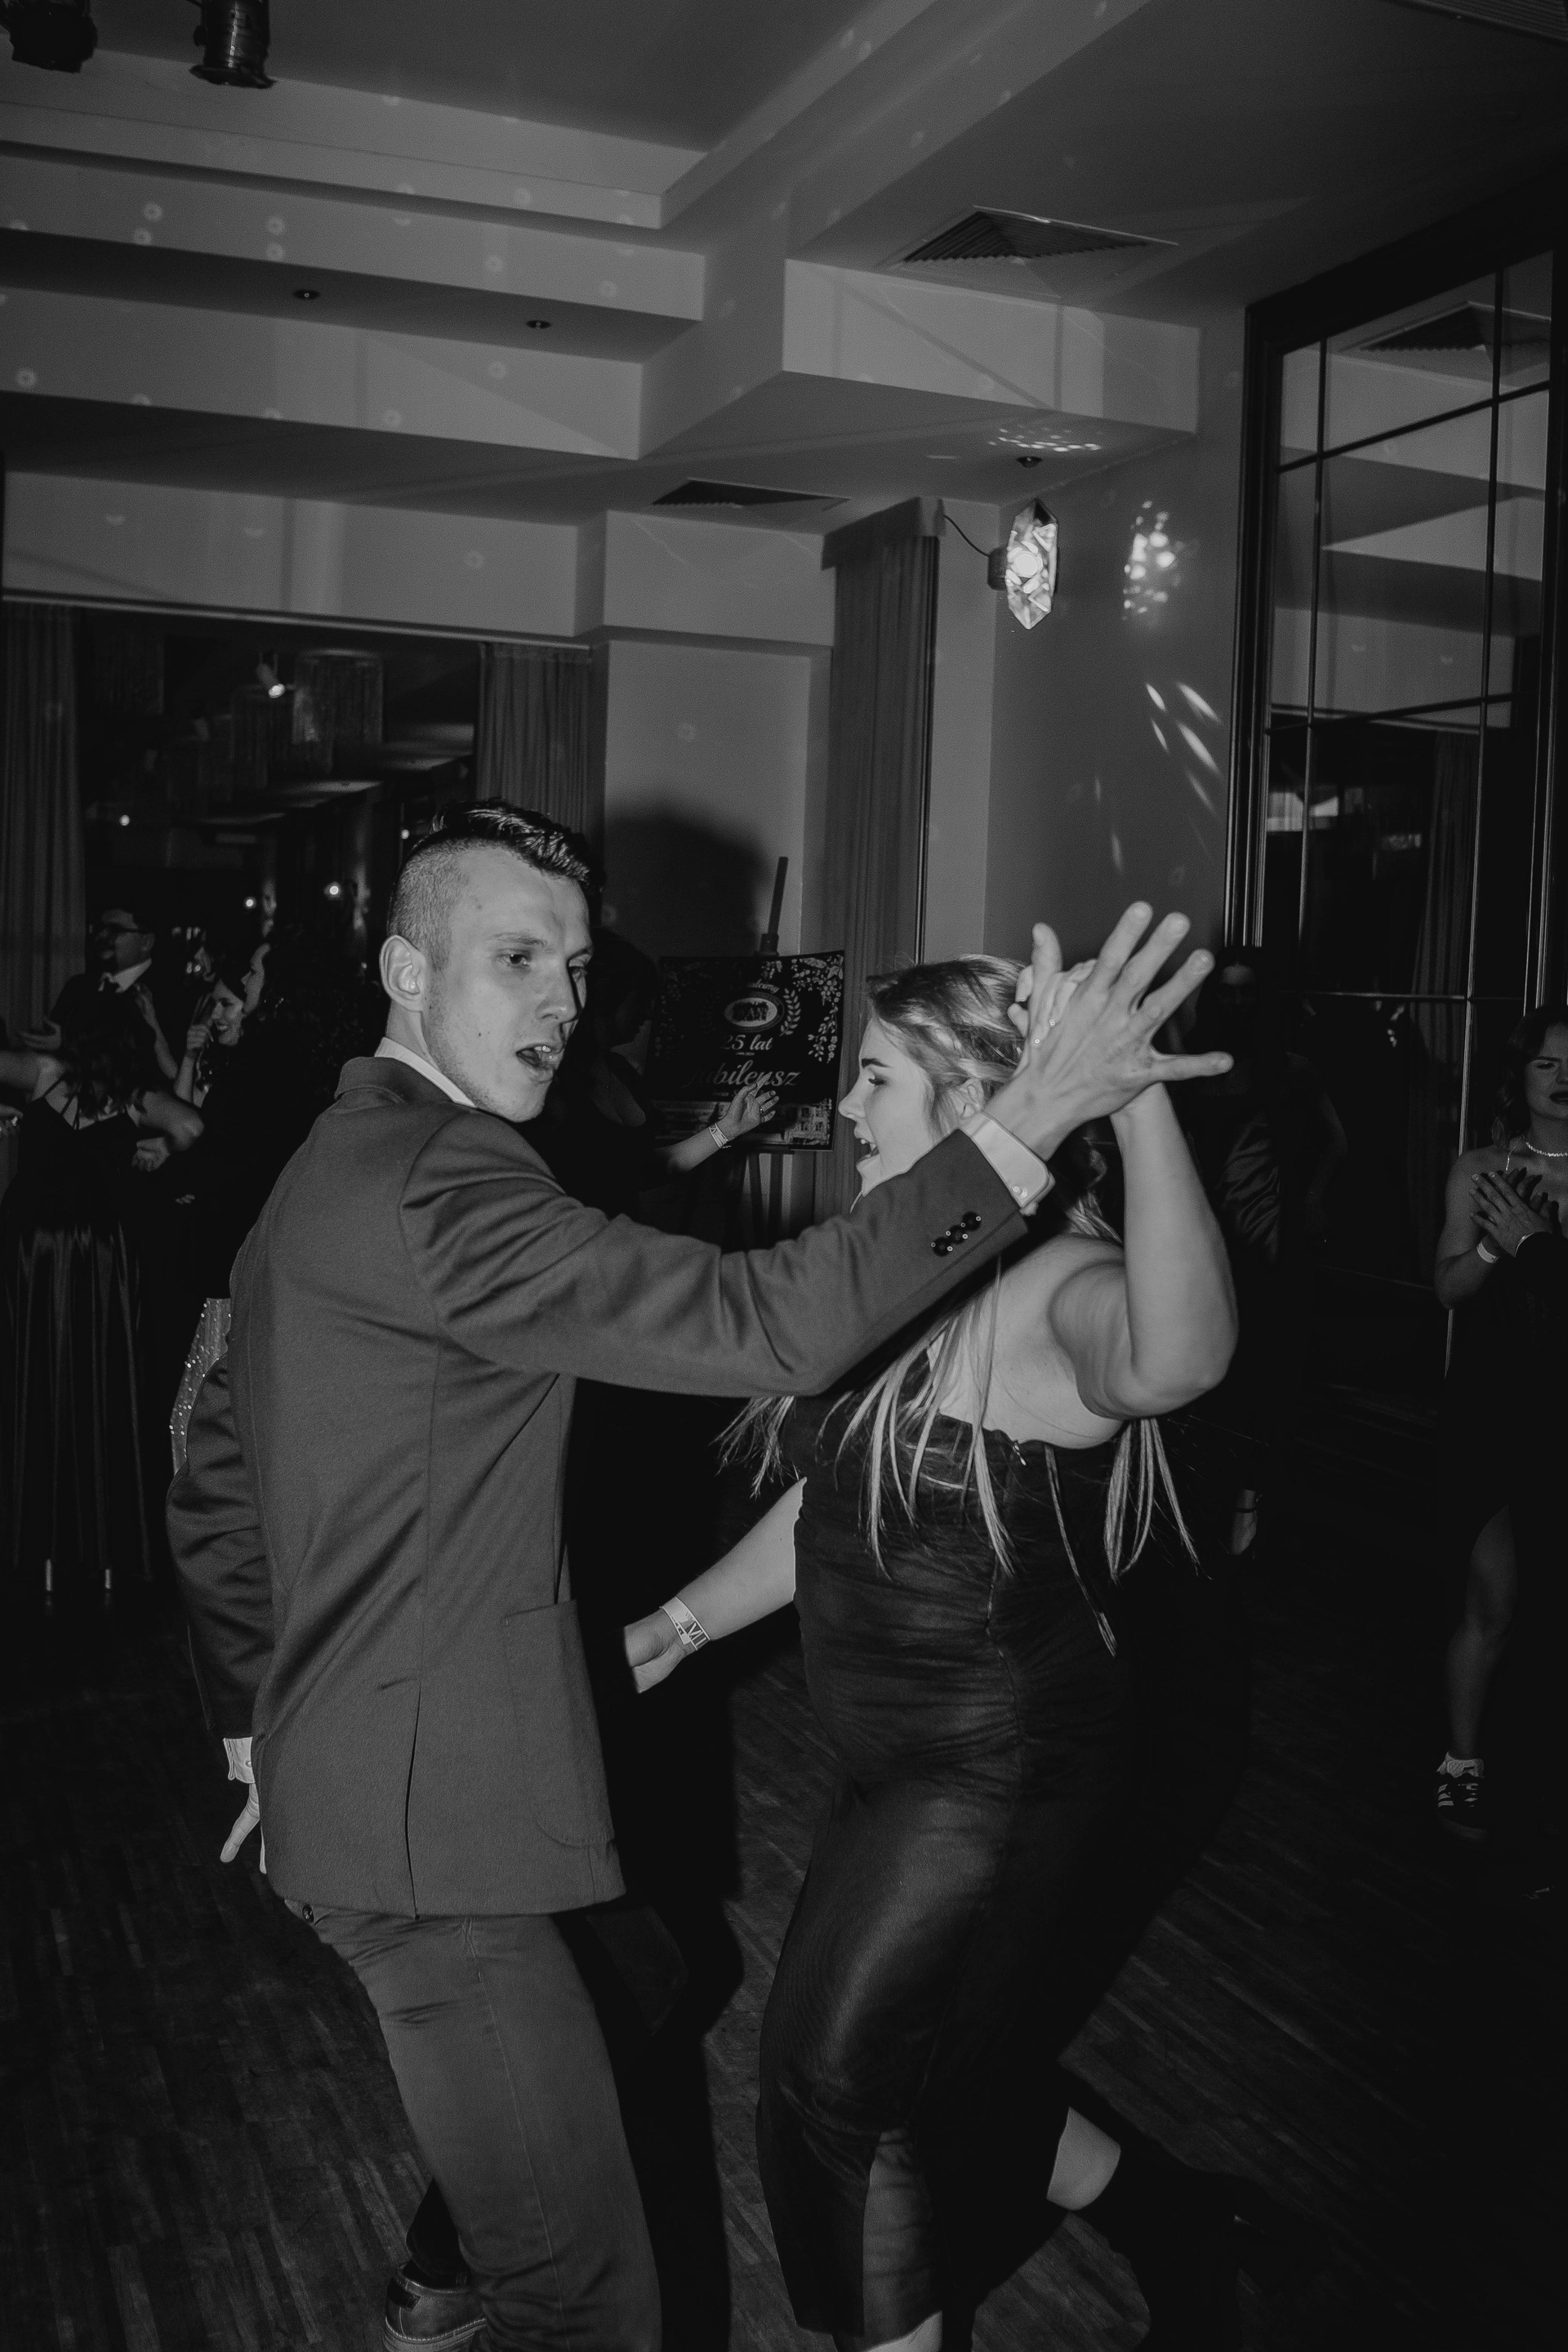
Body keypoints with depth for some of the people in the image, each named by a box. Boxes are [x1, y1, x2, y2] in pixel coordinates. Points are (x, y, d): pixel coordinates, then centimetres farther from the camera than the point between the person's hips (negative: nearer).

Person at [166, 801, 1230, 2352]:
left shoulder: (328, 1169, 11)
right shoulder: (434, 1184, -23)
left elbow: (212, 1487, 18)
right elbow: (762, 1328, -31)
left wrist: (258, 1727, 24)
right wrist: (1027, 1125, -30)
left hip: (345, 1770, 11)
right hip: (424, 1821, -11)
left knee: (644, 1983, 32)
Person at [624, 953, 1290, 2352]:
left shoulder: (1060, 1289, -25)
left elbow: (1181, 1359, -51)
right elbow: (831, 1510, 12)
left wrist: (1138, 1096, -56)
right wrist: (678, 1627, 13)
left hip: (1002, 1774, -8)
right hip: (902, 1760, 9)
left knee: (839, 2085, 9)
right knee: (941, 2067, 24)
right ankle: (1177, 2225, 46)